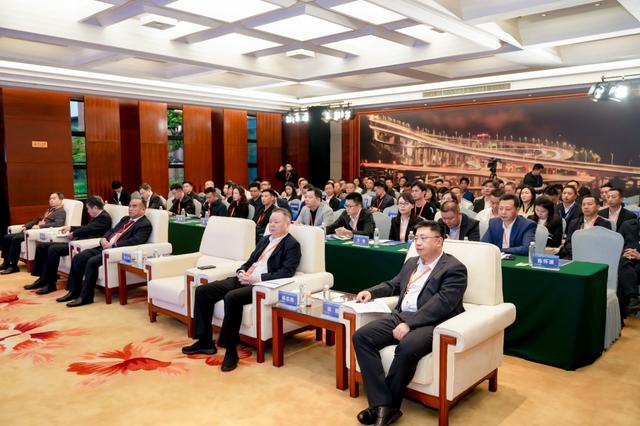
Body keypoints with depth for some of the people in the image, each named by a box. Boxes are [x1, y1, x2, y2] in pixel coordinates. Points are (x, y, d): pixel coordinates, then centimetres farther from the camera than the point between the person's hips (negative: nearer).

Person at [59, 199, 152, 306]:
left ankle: (86, 297, -16)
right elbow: (111, 230, 23)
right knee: (77, 258, -7)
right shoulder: (125, 219, 24)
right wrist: (104, 239, 0)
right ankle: (74, 291, 4)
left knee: (92, 262, -28)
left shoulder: (145, 225, -4)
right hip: (105, 247, 9)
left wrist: (113, 245, -20)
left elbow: (135, 241, -18)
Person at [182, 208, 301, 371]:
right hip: (244, 279, 9)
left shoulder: (292, 245, -2)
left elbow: (286, 272, -14)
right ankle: (205, 341, 1)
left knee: (232, 297, -36)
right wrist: (242, 272, 1)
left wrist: (257, 278, -20)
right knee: (202, 290, -5)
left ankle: (231, 350, -24)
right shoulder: (264, 240, 23)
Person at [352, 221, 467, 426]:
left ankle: (389, 405, -13)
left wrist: (409, 323, -23)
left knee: (407, 348, -37)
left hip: (430, 323, -7)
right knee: (361, 336, -16)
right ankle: (382, 404, -18)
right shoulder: (411, 263, 21)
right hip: (400, 316, 7)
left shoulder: (454, 268, -3)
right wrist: (371, 292, 12)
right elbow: (393, 284, 33)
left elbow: (442, 302, -15)